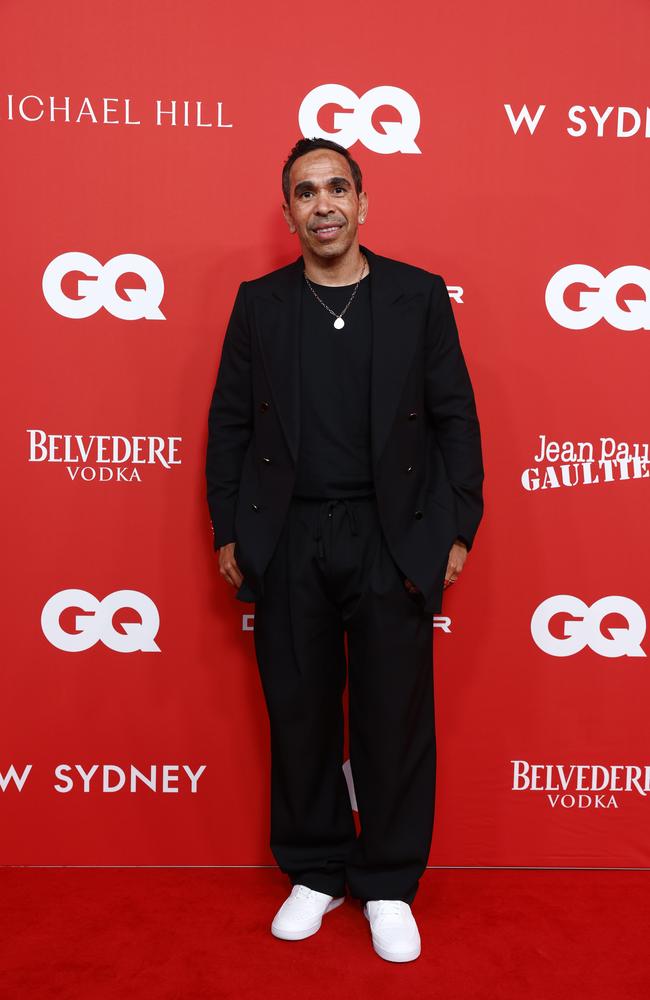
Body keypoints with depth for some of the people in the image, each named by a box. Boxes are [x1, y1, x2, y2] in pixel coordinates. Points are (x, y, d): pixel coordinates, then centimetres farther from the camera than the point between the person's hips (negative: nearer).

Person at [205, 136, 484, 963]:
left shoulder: (420, 295, 3)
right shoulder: (258, 303, 7)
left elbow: (455, 418, 2)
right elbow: (229, 423, 7)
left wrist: (458, 530, -3)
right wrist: (228, 534, 2)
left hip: (393, 539, -1)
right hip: (287, 543, 2)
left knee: (394, 718, 6)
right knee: (299, 715, 10)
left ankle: (389, 885, 26)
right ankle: (314, 875, 30)